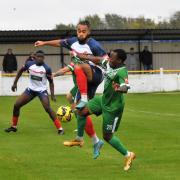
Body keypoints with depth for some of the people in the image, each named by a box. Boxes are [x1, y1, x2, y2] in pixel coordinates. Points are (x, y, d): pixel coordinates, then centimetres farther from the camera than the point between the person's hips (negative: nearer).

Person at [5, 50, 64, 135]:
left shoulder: (46, 68, -16)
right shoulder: (29, 64, -10)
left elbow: (51, 81, -4)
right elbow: (20, 71, 10)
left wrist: (52, 94, -13)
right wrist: (15, 83, 9)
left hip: (42, 90, -4)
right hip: (30, 89, 4)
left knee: (48, 108, -22)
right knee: (16, 105, 1)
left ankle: (60, 128, -16)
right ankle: (14, 127, 20)